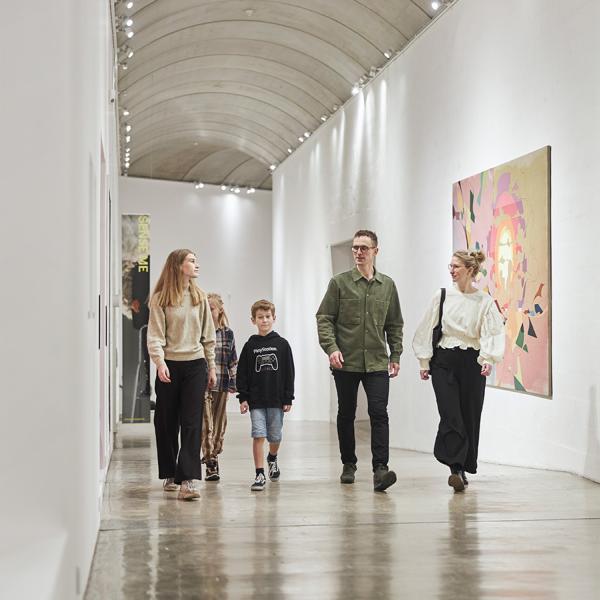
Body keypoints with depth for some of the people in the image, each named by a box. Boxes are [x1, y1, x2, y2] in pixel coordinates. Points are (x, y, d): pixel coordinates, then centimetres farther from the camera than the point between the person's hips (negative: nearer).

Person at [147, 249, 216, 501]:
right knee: (167, 422, 7)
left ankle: (187, 480, -12)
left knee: (192, 423, -7)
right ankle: (169, 475, 24)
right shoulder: (160, 299, -2)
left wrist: (211, 367, 13)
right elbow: (155, 336, -8)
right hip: (169, 366, -2)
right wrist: (160, 362, -22)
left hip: (195, 366, 2)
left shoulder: (200, 297, 8)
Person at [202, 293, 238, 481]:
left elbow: (233, 361, 10)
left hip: (221, 384, 3)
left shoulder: (228, 334, 7)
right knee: (206, 425, -8)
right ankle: (210, 465, -8)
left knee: (219, 424, 7)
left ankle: (212, 456, 21)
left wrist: (233, 384, 5)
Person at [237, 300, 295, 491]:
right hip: (256, 400, -1)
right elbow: (242, 374, 4)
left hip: (276, 398, 1)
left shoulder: (282, 344, 2)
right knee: (258, 435, -9)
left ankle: (272, 458, 42)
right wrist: (243, 398, -3)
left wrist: (288, 398, -1)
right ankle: (259, 475, -5)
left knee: (275, 436, 11)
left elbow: (289, 373, 3)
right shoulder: (250, 346, 3)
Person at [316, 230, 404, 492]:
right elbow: (324, 318, -1)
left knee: (379, 414, -12)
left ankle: (380, 468, -16)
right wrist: (331, 348, -14)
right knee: (346, 415, 10)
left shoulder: (387, 285, 10)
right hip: (346, 362, -1)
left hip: (377, 363, 1)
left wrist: (395, 355, 10)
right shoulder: (340, 283, 2)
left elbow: (395, 324, 16)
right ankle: (348, 465, 24)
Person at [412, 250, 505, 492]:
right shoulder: (442, 296, 4)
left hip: (472, 363, 0)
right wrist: (424, 362, 5)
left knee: (470, 416, 5)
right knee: (450, 415, -12)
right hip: (444, 361, 0)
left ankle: (464, 468, 19)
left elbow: (492, 333, -7)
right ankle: (456, 468, -16)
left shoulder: (485, 301, 0)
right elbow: (428, 329, 7)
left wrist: (489, 359, -23)